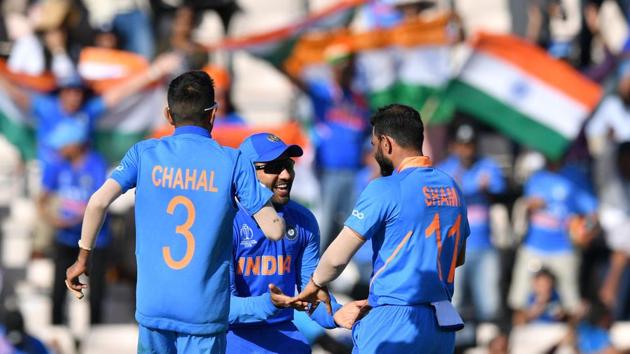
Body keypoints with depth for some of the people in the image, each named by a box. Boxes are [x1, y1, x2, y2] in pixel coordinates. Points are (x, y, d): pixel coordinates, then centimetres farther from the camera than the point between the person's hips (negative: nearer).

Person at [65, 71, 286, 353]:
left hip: (153, 306, 2)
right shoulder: (232, 161, -2)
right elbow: (274, 230, -6)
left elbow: (99, 201, -9)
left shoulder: (145, 153, 2)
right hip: (206, 309, -2)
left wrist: (83, 257, 3)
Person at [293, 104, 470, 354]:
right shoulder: (451, 188, 11)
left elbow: (337, 256, -12)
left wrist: (316, 284, 6)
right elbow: (458, 256, 24)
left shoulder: (385, 190, -10)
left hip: (394, 324, -7)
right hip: (442, 326, 7)